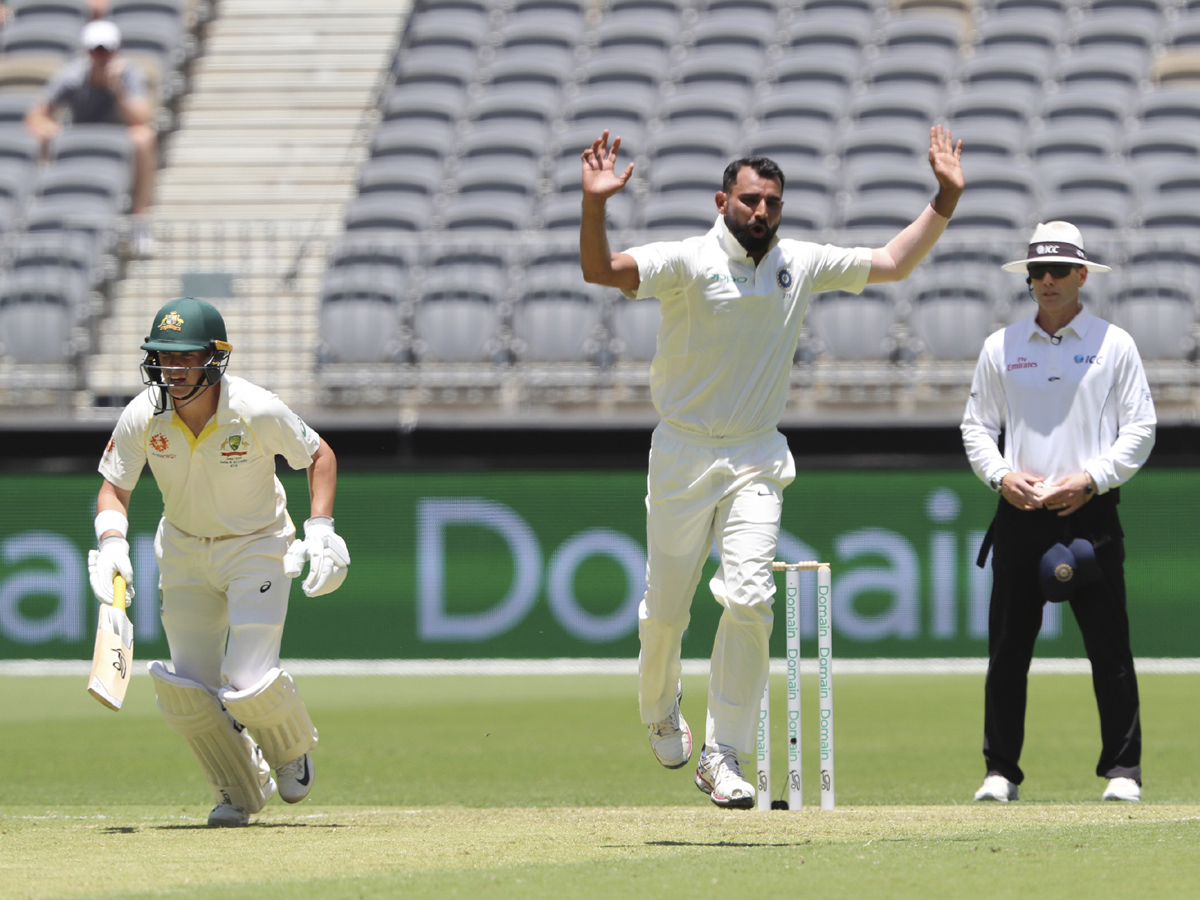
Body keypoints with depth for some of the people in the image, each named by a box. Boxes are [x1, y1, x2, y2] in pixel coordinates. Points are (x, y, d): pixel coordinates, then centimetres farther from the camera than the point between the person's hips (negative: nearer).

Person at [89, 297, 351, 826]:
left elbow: (319, 456, -8)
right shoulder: (142, 417, -17)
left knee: (248, 682, -17)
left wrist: (321, 531, -18)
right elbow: (114, 487, -6)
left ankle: (292, 749, 19)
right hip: (184, 552, 4)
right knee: (186, 690, -3)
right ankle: (240, 792, 23)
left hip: (257, 545, -3)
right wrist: (112, 541, -25)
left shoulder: (258, 412, -25)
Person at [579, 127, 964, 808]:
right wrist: (595, 204, -42)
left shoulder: (801, 264, 3)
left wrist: (946, 199, 3)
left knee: (749, 598, -15)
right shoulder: (689, 262, -11)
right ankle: (661, 712, 39)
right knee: (665, 610, 6)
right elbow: (601, 270, -25)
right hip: (683, 454, -2)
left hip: (757, 459, 2)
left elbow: (892, 264, 12)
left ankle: (724, 757, -10)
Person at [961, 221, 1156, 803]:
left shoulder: (1114, 345, 4)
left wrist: (1090, 478, -11)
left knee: (1109, 646, -4)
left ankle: (1122, 770, 1)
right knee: (1008, 647, 1)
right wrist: (1001, 474, -5)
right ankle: (1001, 772, 7)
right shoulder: (1001, 347, 10)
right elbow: (976, 425, 14)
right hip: (1020, 515, 2)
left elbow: (1139, 429, 2)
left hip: (1090, 513, -2)